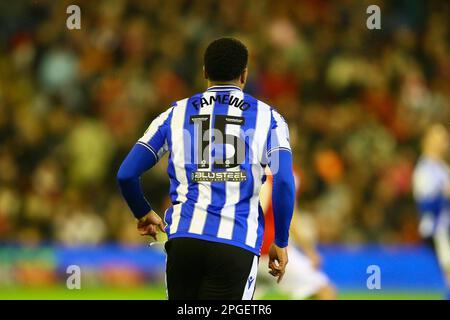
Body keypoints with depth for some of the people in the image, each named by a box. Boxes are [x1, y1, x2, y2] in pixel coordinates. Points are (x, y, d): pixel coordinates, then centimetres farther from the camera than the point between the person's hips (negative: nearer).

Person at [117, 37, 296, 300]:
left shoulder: (176, 115, 15)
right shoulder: (267, 117, 9)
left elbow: (126, 175, 11)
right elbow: (284, 183, -4)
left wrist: (143, 214, 30)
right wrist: (281, 243, 8)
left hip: (184, 238, 2)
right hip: (236, 244, -2)